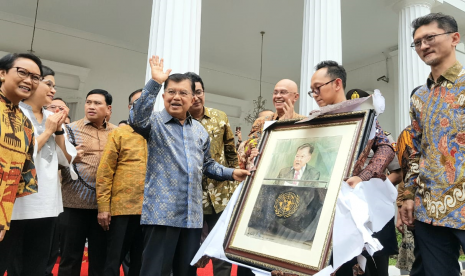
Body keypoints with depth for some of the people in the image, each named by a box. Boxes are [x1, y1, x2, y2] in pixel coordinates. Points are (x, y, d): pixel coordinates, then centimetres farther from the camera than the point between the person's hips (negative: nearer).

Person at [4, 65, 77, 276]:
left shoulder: (53, 118, 10)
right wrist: (47, 131, -11)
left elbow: (68, 159, 8)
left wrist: (59, 129, -3)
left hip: (47, 205, 6)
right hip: (18, 205, -6)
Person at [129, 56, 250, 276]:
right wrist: (155, 83, -30)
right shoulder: (155, 122, -3)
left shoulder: (200, 130, 13)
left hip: (193, 216, 5)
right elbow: (136, 119, -27)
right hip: (161, 213, -5)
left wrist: (231, 173, 10)